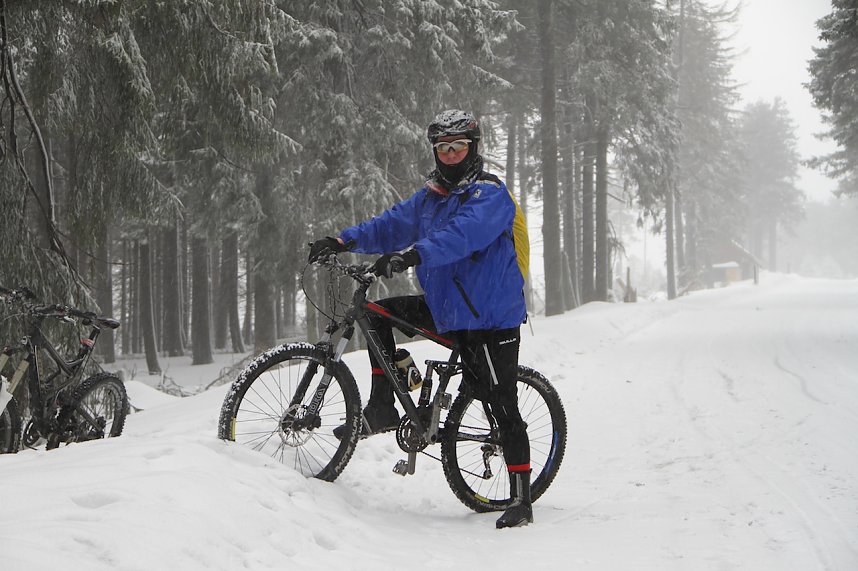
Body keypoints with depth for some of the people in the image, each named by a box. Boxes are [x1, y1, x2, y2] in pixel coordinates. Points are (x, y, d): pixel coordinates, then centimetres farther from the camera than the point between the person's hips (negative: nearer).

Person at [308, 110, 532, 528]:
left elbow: (461, 234, -32)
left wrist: (413, 255, -47)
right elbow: (392, 225, 8)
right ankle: (381, 408, 6)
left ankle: (521, 502, -2)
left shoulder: (489, 194, -14)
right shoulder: (430, 196, 14)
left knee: (502, 407, -7)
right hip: (445, 309, 8)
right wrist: (344, 240, -8)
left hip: (492, 318, -8)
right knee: (379, 314, 2)